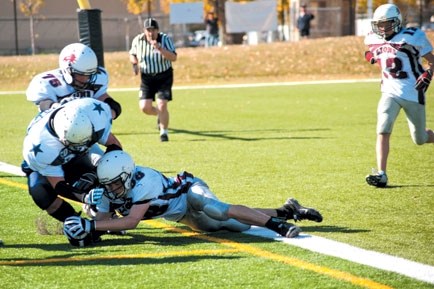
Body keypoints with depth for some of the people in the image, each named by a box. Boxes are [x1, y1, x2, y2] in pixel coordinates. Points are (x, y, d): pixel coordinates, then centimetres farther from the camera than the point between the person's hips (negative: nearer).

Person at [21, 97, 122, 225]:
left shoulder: (94, 114, -37)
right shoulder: (40, 145, -42)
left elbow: (114, 146, -22)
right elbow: (58, 185, -34)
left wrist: (95, 173, -37)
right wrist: (84, 197, -52)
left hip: (77, 158, 3)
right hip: (43, 165, -3)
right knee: (41, 194, -32)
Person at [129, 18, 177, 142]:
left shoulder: (165, 39, -14)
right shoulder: (138, 40, -6)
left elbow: (173, 58, -25)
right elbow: (132, 55, 14)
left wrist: (159, 48, -37)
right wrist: (135, 64, -8)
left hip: (164, 76, -3)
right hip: (146, 77, 3)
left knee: (162, 105, -13)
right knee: (145, 107, -3)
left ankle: (164, 132, 5)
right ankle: (160, 115, 31)